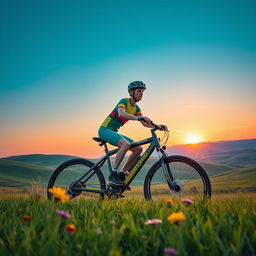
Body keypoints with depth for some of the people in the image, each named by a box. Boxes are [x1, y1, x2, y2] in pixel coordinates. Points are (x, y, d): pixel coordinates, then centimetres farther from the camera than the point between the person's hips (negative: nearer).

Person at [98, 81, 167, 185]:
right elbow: (121, 113, -35)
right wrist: (138, 118, -48)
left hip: (114, 132, 8)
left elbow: (145, 123, 7)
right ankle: (113, 174, -26)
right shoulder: (124, 101, -13)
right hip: (105, 129, -8)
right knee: (126, 144, -33)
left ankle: (122, 173, 2)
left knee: (139, 149, -4)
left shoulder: (136, 108, 10)